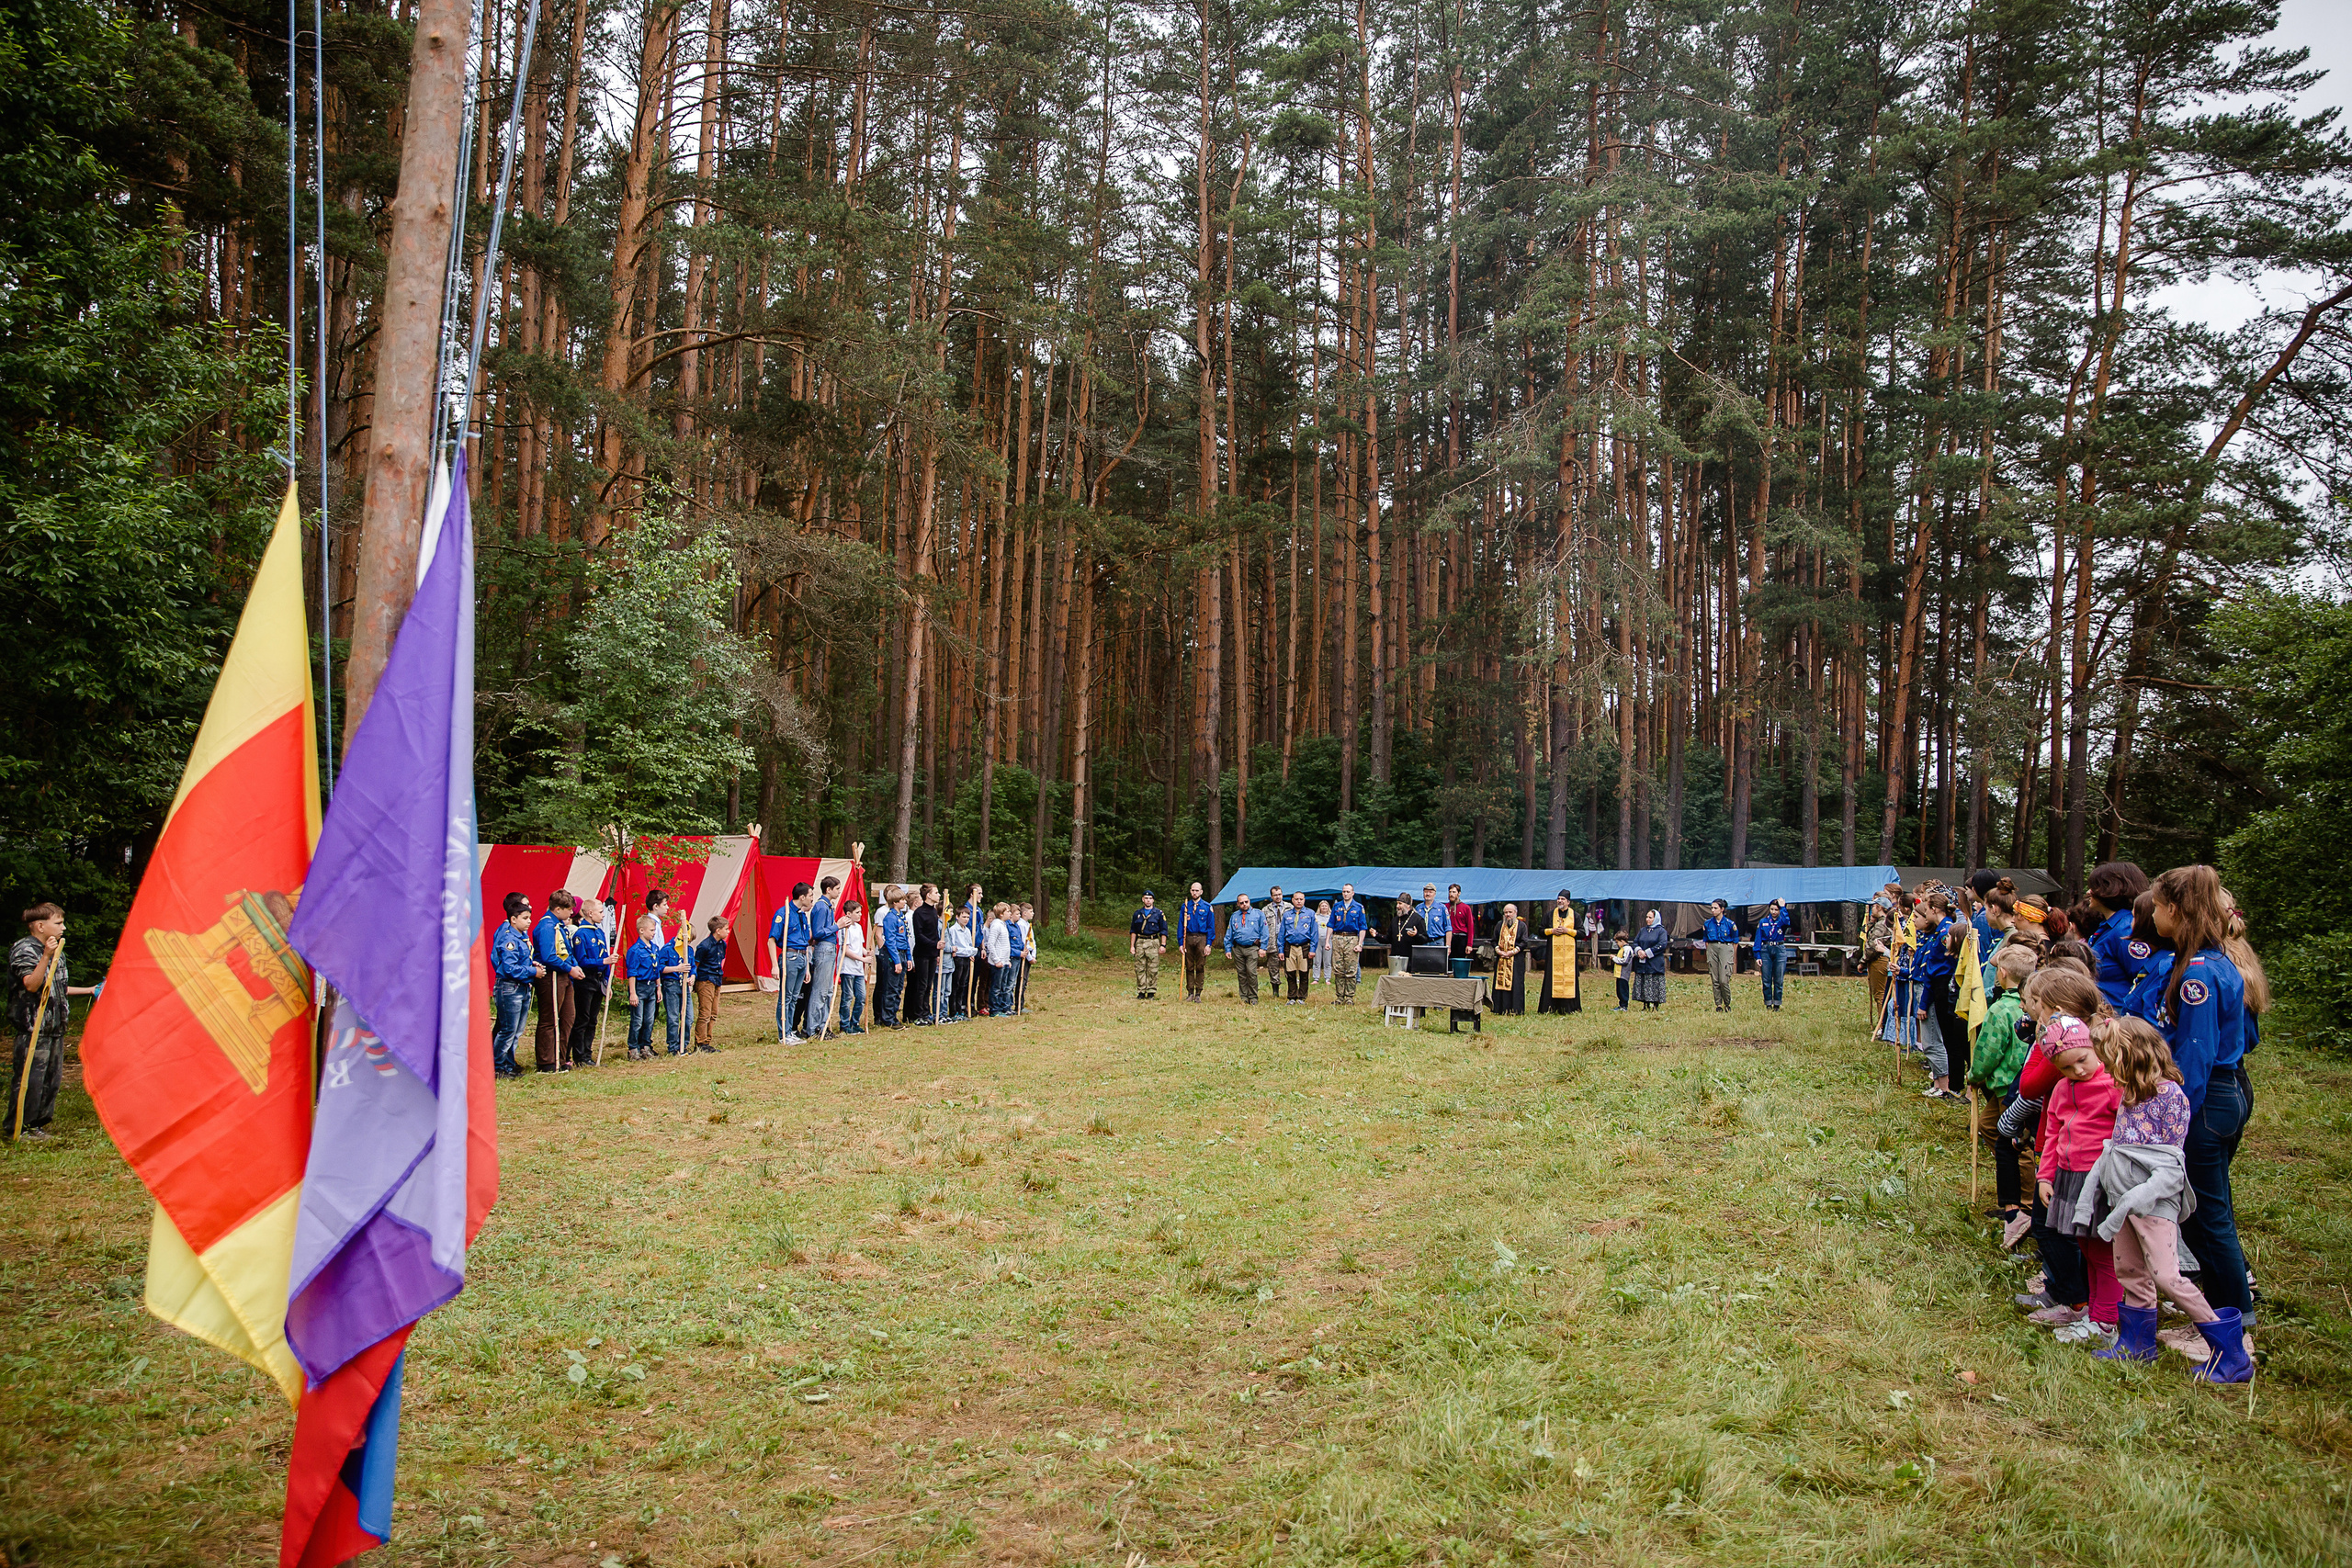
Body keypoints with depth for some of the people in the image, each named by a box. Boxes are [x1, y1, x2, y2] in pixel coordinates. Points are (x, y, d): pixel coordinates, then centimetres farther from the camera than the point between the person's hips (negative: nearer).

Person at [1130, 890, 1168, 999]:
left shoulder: (1159, 913, 6)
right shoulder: (1137, 914, 14)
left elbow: (1163, 931, 4)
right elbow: (1133, 931, 15)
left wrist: (1163, 945, -5)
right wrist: (1132, 946, 7)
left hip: (1153, 942, -3)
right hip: (1139, 942, 3)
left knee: (1153, 969, -4)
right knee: (1140, 969, 1)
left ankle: (1151, 992, 0)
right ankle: (1141, 992, 5)